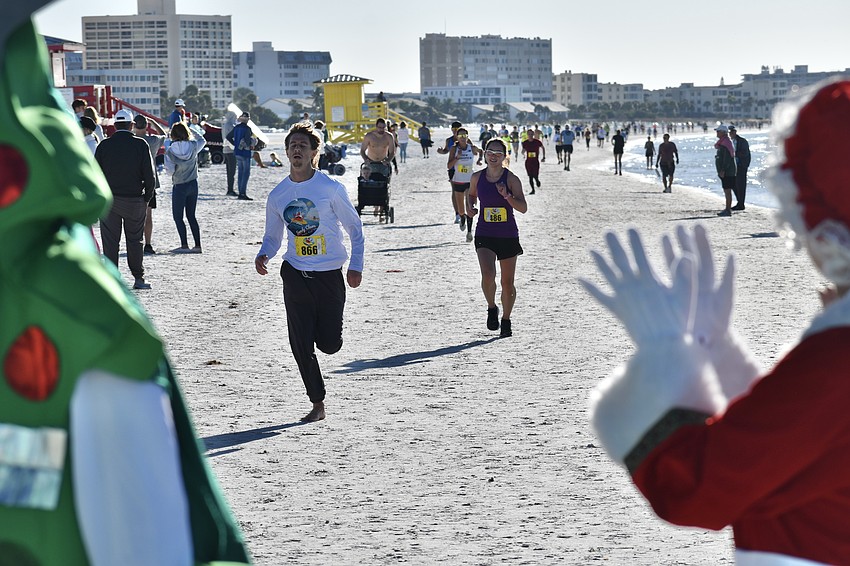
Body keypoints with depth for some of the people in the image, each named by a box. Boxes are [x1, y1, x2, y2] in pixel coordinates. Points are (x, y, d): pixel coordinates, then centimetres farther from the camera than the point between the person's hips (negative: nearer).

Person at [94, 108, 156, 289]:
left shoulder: (104, 145, -2)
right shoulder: (141, 145, -5)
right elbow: (149, 175, -4)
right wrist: (147, 197, 7)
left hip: (109, 200, 0)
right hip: (135, 200, 0)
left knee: (110, 241, 5)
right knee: (135, 240, 11)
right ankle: (138, 278, 10)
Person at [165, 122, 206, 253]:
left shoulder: (170, 151, -15)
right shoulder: (193, 146, -7)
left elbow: (170, 170, -12)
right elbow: (202, 140, 15)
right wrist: (191, 131, 16)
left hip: (179, 187, -4)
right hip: (193, 184, 4)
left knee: (178, 217, 5)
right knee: (191, 216, 12)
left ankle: (184, 245, -4)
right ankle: (197, 245, 10)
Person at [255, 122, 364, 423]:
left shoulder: (331, 188, -5)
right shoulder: (277, 195, 5)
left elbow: (355, 227, 2)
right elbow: (272, 237, 15)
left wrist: (355, 266, -6)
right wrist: (263, 256, -6)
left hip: (330, 274, -3)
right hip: (295, 274, 3)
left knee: (329, 344, -5)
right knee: (300, 345, -1)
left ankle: (322, 328, 32)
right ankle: (317, 403, 14)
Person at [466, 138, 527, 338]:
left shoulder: (511, 179, -6)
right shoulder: (477, 177, 1)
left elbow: (523, 208, -12)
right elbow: (471, 194, 22)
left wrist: (507, 196, -27)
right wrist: (470, 205, 1)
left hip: (508, 236, -1)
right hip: (484, 235, 1)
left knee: (507, 283, 7)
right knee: (488, 275, -21)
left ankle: (506, 321, 28)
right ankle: (491, 308, 7)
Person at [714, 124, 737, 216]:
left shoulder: (726, 143, -15)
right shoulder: (722, 142, 18)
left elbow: (727, 159, -22)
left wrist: (723, 170, -24)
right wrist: (721, 170, 23)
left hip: (727, 172, -11)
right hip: (726, 173, 11)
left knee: (727, 191, -9)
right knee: (726, 191, 13)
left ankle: (728, 210, -9)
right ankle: (727, 209, 18)